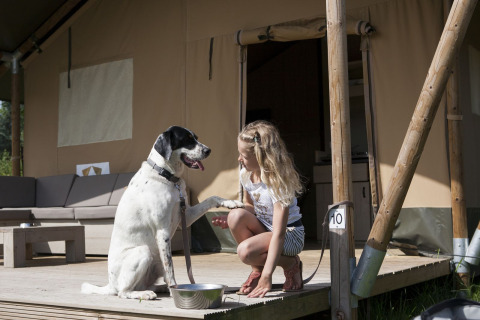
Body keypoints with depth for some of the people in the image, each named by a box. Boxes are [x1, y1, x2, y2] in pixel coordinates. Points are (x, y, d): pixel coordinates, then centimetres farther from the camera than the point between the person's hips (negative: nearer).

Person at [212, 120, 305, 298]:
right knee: (236, 215, -26)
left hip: (290, 235, -6)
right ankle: (257, 270, -6)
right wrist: (232, 220, -13)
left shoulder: (277, 181, -27)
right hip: (263, 228, 7)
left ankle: (290, 264, -3)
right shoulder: (246, 173, -7)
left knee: (245, 251, -33)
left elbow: (279, 234, -31)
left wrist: (266, 278, -34)